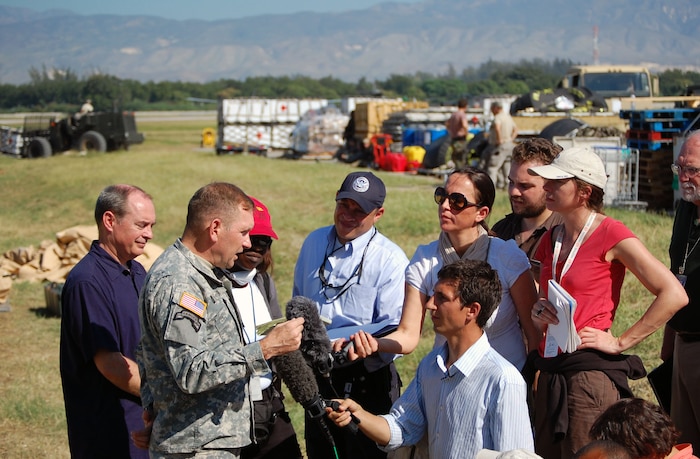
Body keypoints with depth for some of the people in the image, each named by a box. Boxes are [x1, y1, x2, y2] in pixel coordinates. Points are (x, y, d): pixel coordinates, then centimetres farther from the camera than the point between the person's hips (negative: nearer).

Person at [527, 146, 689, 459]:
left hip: (592, 372, -7)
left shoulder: (610, 234, -10)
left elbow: (674, 295, -15)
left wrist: (620, 343, -13)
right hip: (550, 371, 7)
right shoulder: (550, 240, 11)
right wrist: (538, 311, 1)